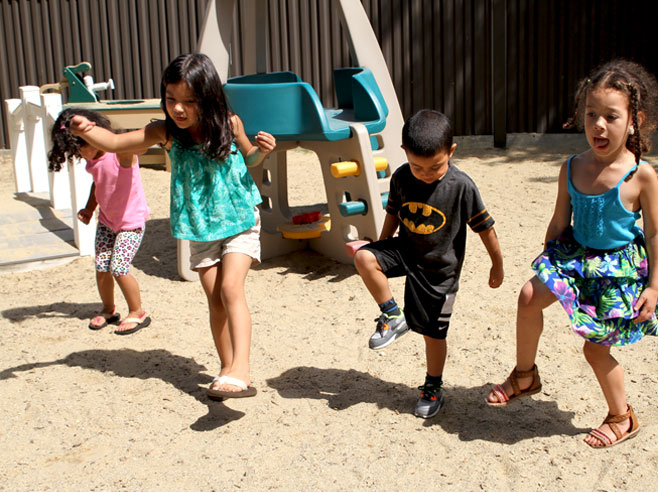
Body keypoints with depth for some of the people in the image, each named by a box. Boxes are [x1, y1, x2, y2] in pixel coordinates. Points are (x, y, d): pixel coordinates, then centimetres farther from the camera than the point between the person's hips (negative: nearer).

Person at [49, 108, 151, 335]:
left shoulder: (121, 153, -24)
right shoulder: (93, 160, 0)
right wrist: (89, 208, 6)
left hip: (131, 220, -7)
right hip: (106, 220, 7)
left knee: (118, 267, -11)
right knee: (101, 267, 5)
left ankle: (137, 312, 9)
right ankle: (108, 310, 29)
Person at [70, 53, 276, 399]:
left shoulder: (228, 125, -9)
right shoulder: (167, 132, -8)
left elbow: (248, 159, 9)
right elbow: (115, 142, -10)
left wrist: (262, 150, -13)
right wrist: (87, 130, -29)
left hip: (239, 221, -2)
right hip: (199, 229, 3)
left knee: (231, 288, -20)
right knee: (215, 300, 6)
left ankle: (240, 370, -27)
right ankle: (227, 368, 21)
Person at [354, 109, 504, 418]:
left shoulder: (462, 186, -20)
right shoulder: (401, 178, -10)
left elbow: (484, 227, -9)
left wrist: (497, 265, 1)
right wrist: (382, 255, 15)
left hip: (439, 269, -3)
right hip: (405, 251, 3)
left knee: (432, 332, 6)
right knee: (363, 258, -24)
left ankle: (433, 389, 30)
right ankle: (392, 317, -6)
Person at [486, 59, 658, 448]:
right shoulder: (573, 168, -5)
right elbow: (560, 222, 6)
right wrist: (548, 265, 11)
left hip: (619, 269, -4)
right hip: (575, 255, 4)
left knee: (596, 348, 4)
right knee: (530, 296, -20)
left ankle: (623, 418, 30)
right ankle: (525, 376, 3)